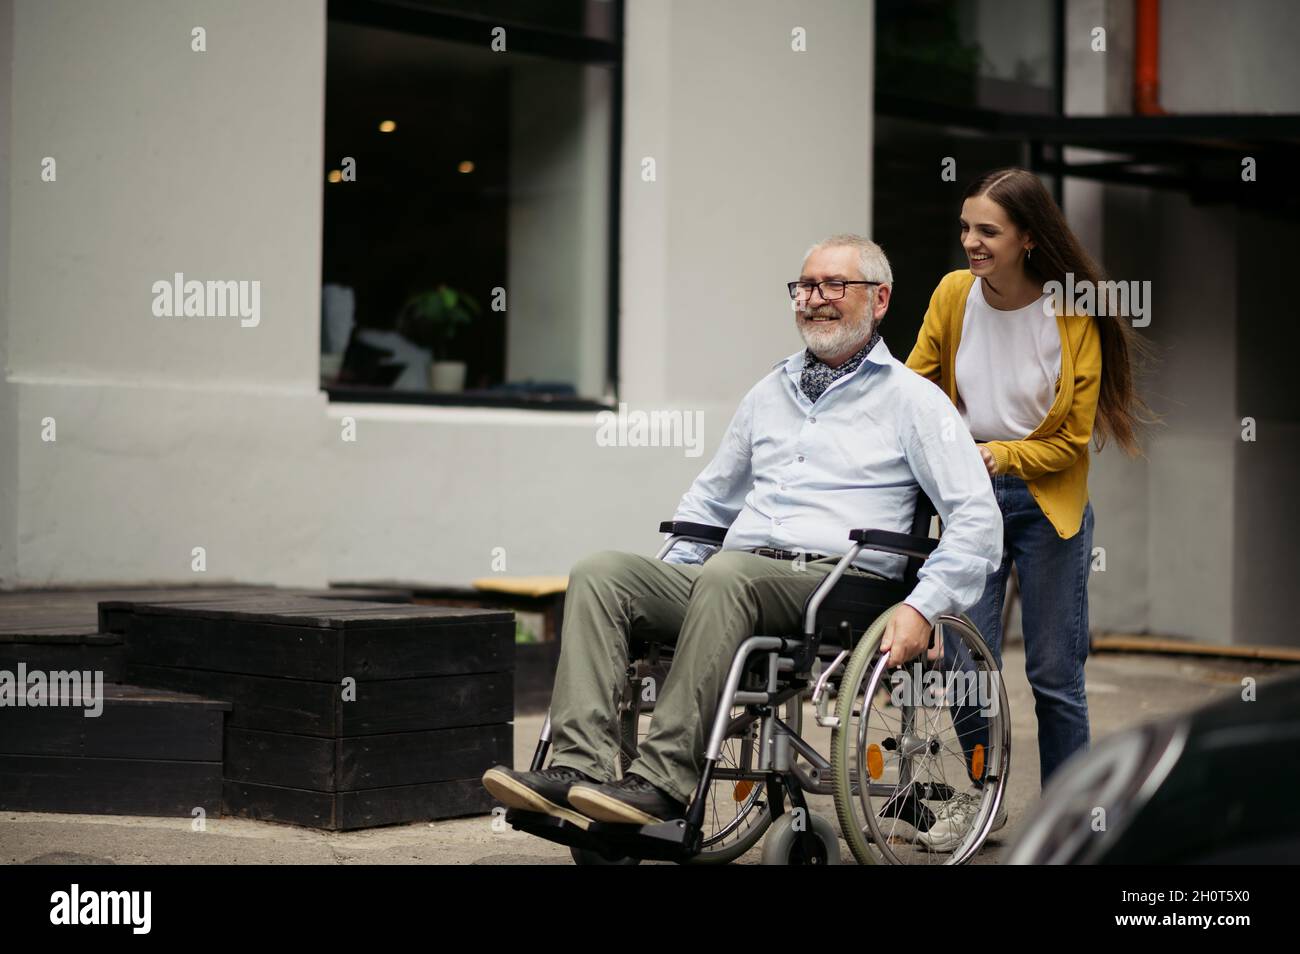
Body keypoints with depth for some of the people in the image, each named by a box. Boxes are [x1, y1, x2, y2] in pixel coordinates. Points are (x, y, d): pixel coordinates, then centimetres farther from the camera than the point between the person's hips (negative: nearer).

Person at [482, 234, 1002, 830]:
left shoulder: (912, 399, 8)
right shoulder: (769, 394, 26)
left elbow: (978, 520, -1)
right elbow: (708, 499, 35)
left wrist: (922, 609, -14)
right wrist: (662, 583, 21)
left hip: (839, 581, -6)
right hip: (736, 578, 6)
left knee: (726, 574, -37)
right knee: (599, 572, -18)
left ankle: (663, 782, -39)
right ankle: (580, 768, -32)